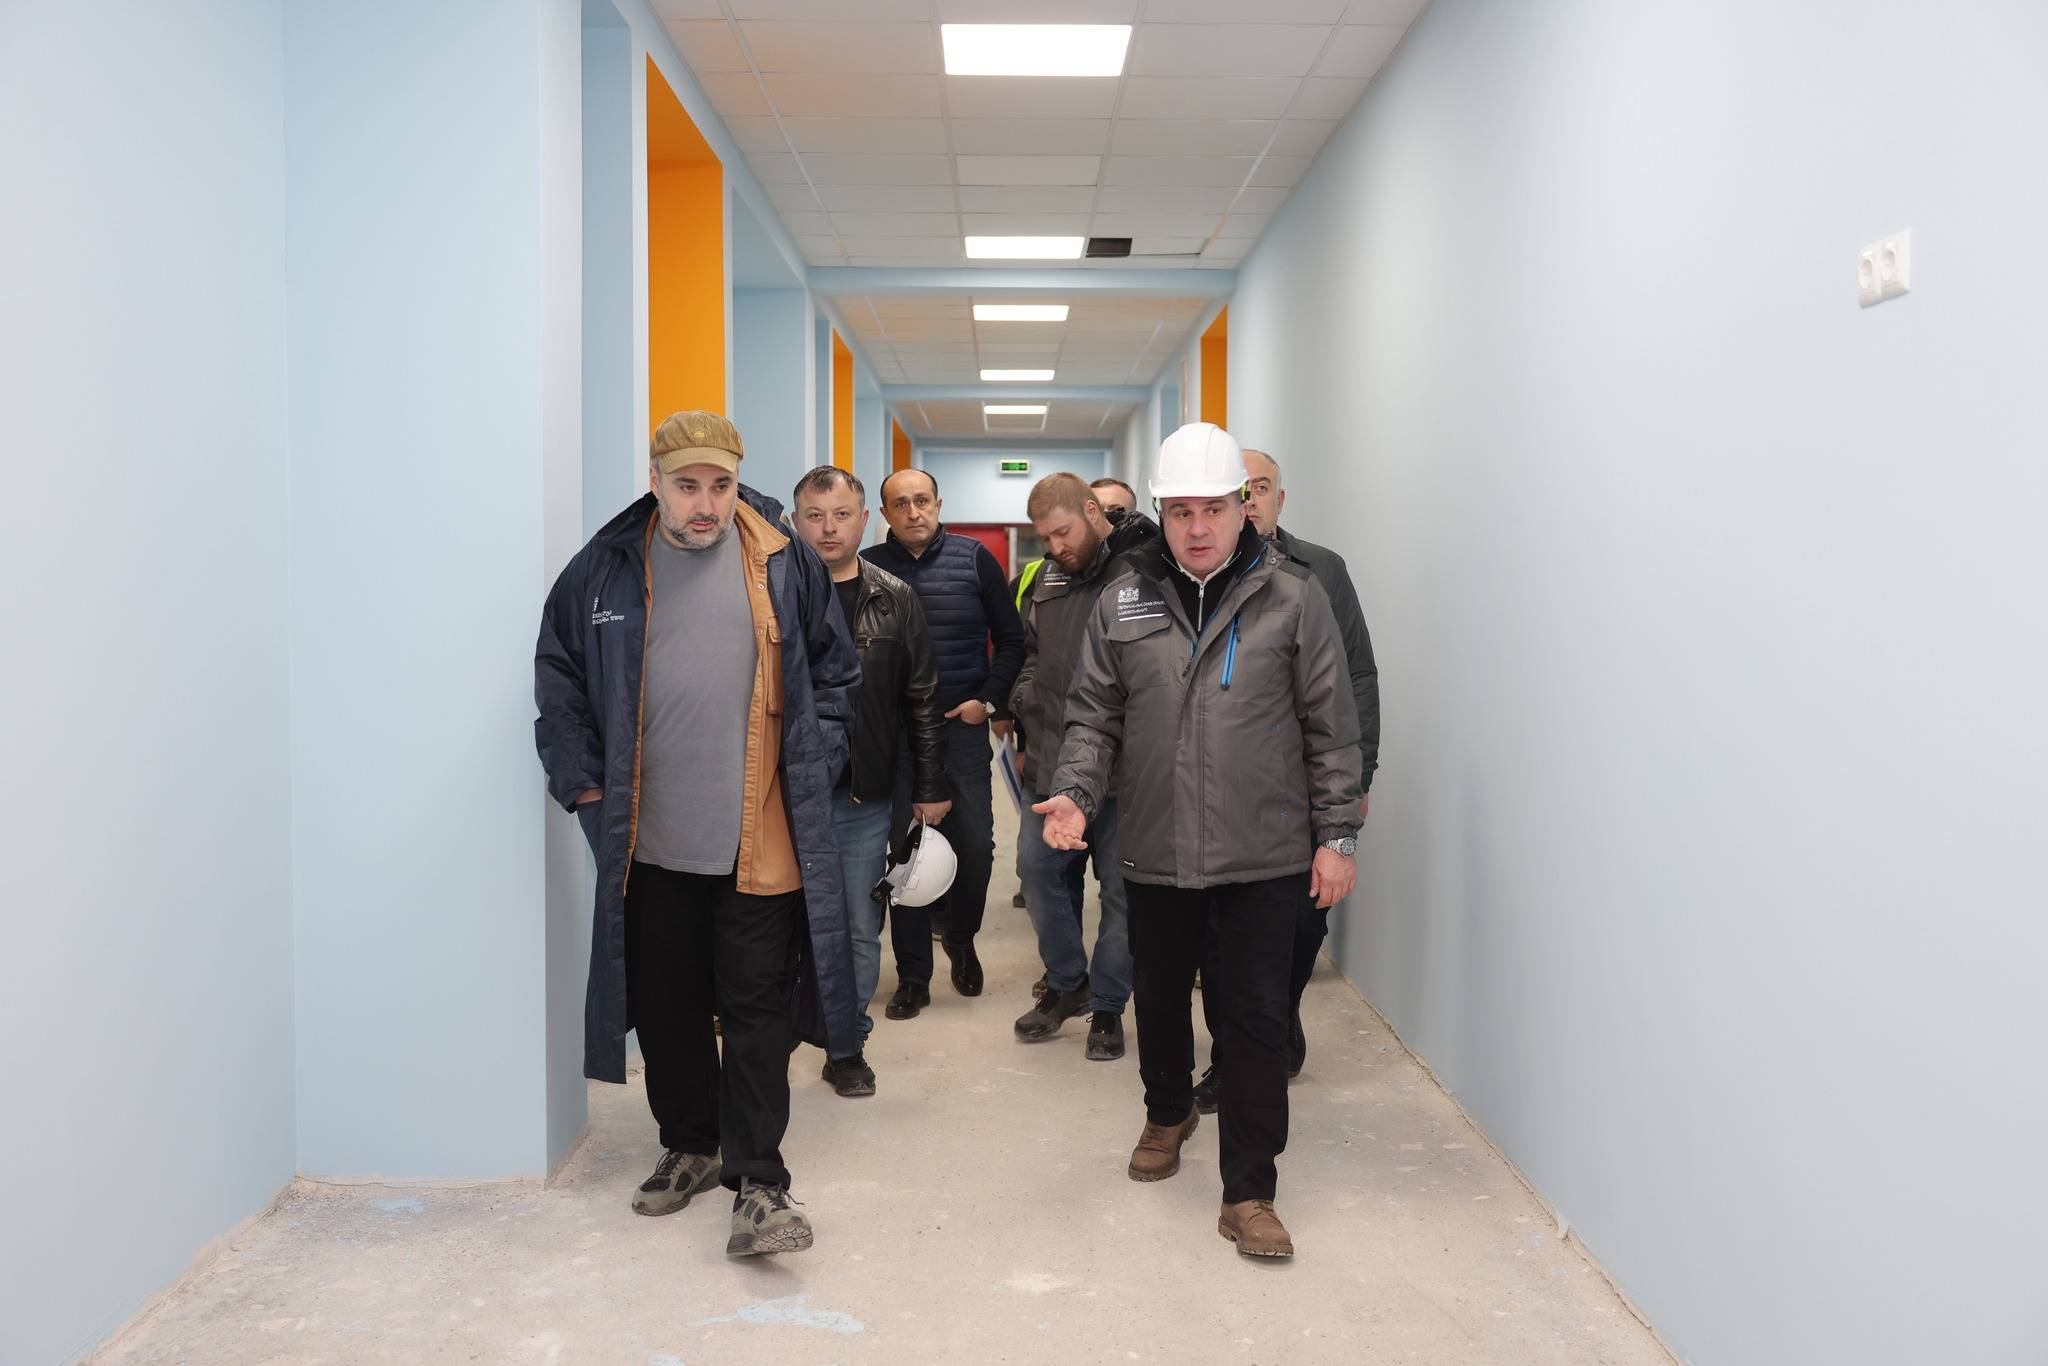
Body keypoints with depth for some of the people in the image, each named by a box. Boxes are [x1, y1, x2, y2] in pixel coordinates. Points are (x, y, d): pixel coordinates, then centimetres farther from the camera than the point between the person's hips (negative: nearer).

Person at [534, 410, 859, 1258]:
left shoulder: (784, 565, 0)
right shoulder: (605, 569, 3)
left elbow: (834, 670, 10)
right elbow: (558, 677, 12)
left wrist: (814, 763, 3)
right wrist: (580, 779, 5)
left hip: (761, 843, -2)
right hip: (649, 845, 2)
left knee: (757, 1011, 0)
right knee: (664, 1007, 14)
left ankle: (758, 1182, 9)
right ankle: (690, 1146, 33)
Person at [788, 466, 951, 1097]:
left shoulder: (894, 601, 4)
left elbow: (923, 701, 7)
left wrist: (930, 788, 6)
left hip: (865, 799, 2)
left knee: (859, 930, 10)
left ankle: (847, 1044, 25)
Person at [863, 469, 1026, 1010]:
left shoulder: (973, 559, 2)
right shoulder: (867, 566, 0)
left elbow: (1012, 640, 7)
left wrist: (987, 700, -2)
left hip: (963, 726, 1)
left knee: (975, 844, 1)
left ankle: (960, 937, 30)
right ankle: (912, 975, 15)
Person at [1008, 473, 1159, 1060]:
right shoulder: (1045, 580, 12)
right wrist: (1025, 693, 7)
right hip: (1053, 763, 6)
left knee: (1122, 887, 4)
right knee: (1039, 870, 11)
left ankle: (1107, 1006, 20)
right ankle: (1065, 984, 31)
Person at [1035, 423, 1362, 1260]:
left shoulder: (1291, 596, -3)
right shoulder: (1124, 598, 3)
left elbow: (1329, 727, 0)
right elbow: (1094, 716, 7)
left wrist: (1336, 834, -2)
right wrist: (1075, 792, -9)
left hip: (1263, 857, -3)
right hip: (1154, 851, 3)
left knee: (1253, 1019, 0)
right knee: (1158, 998, 19)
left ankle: (1248, 1192, 13)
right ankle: (1168, 1112, 47)